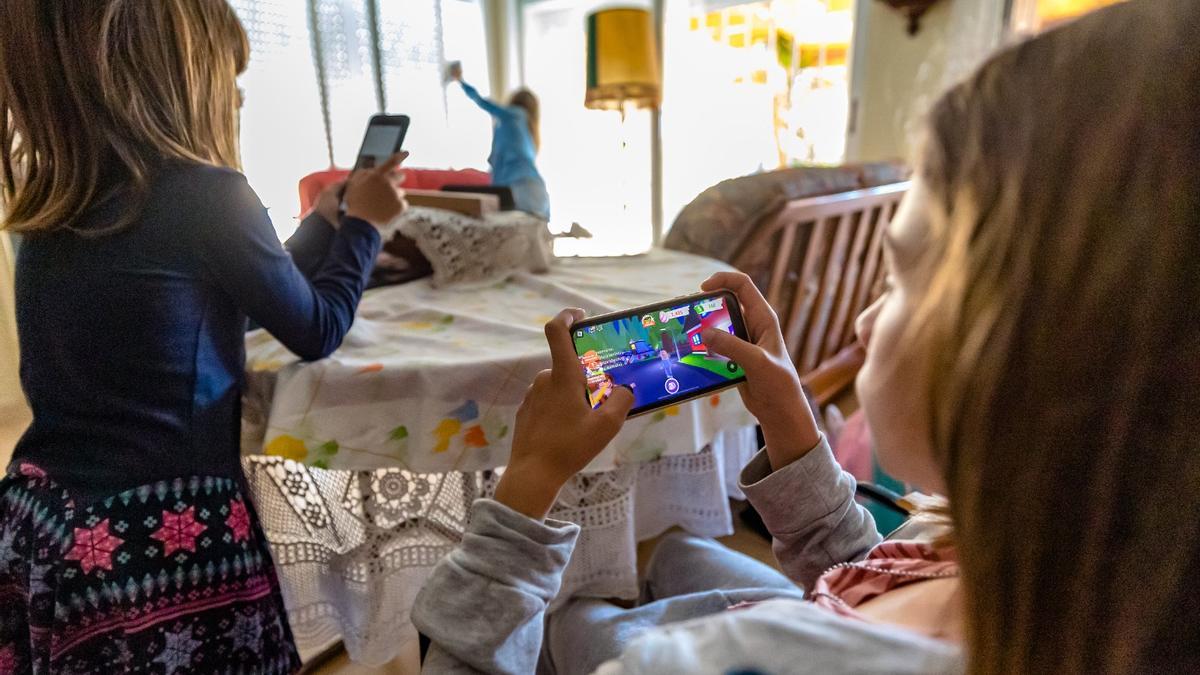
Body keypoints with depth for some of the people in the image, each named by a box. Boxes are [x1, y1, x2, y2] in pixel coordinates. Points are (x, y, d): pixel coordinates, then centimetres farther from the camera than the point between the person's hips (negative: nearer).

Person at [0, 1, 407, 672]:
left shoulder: (56, 207, 5)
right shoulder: (206, 194, -17)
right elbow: (316, 330, -4)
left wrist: (331, 217, 19)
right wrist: (363, 222, 9)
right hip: (165, 535, -7)